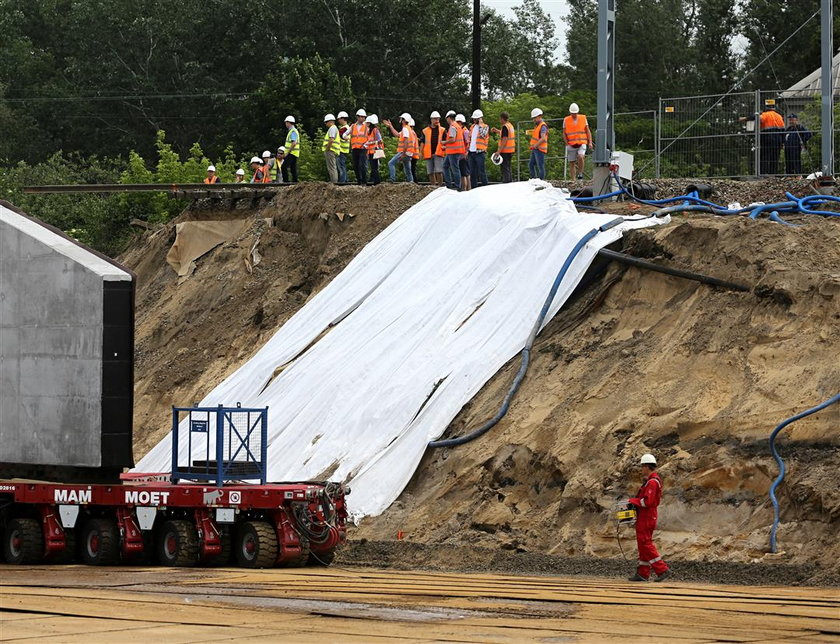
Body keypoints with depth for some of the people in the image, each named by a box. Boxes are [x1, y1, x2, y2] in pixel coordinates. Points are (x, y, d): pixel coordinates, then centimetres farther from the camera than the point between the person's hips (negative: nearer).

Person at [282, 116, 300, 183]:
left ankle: (286, 181, -18)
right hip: (294, 153, 10)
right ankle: (295, 182, 8)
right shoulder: (292, 130, 19)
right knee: (293, 168, 9)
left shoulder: (293, 131, -14)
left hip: (292, 152, -10)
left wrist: (288, 152, -19)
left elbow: (294, 143, -24)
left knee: (284, 167, -15)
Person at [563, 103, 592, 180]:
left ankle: (580, 173, -9)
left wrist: (590, 142, -1)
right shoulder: (566, 120, 4)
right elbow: (564, 133, 8)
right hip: (571, 145, 1)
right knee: (572, 163, 1)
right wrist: (567, 143, -5)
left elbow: (588, 131, 9)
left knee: (580, 156, -27)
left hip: (582, 144, -1)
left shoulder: (583, 118, 5)